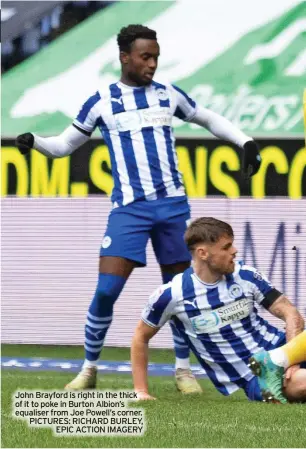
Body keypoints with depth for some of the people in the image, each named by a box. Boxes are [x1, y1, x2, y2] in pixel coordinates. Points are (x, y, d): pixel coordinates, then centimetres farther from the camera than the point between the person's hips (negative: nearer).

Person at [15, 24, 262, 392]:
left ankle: (183, 370, 19)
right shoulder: (101, 102, 4)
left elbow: (210, 120, 24)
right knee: (107, 289, -12)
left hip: (173, 205, 2)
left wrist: (245, 141, 12)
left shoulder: (168, 95, 10)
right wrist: (34, 142, -7)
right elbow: (64, 145, 11)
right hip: (129, 209, -2)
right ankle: (89, 369, 3)